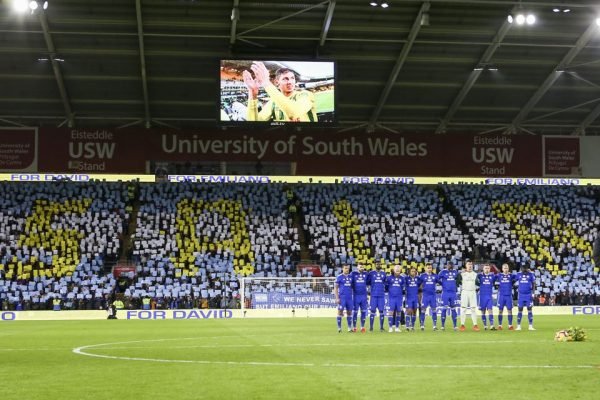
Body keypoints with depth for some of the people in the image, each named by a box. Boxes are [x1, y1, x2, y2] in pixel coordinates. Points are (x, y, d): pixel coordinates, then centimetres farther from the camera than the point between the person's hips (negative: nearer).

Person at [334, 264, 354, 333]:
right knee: (340, 311, -3)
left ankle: (349, 327, 10)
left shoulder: (350, 277, 11)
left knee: (349, 312, 5)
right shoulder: (339, 277, -2)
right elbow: (335, 288, -2)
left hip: (349, 297, 4)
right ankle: (339, 327, 2)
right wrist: (337, 298, -9)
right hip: (342, 297, -4)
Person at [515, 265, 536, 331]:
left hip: (528, 294, -1)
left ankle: (531, 326, 3)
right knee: (520, 310, 3)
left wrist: (532, 293, -3)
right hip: (521, 294, 1)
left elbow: (533, 284, 3)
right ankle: (518, 326, 8)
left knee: (529, 309, 0)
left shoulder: (530, 274, -1)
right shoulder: (518, 274, 3)